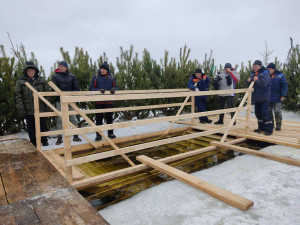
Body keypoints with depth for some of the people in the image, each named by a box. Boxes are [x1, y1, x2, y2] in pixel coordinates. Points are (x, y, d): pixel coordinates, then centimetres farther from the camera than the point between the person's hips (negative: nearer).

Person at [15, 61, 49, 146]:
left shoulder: (41, 80, 5)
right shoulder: (20, 81, 0)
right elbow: (17, 96, -1)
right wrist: (20, 108, -7)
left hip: (41, 108, 1)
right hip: (28, 110, -1)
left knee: (43, 126, 9)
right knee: (31, 128, 9)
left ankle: (44, 141, 26)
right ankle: (34, 143, 22)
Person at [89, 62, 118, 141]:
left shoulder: (111, 78, 8)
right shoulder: (96, 77, 2)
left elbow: (116, 87, 10)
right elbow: (91, 88, -1)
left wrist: (113, 89, -14)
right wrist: (98, 90, -19)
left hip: (109, 101, 2)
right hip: (99, 102, -1)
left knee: (109, 118, 10)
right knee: (99, 119, 2)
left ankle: (110, 133, 23)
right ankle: (98, 135, 12)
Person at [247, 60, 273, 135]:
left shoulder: (265, 73, -9)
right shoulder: (253, 73, 15)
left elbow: (263, 83, -23)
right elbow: (249, 84, 14)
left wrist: (256, 79, -22)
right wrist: (249, 81, -6)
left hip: (264, 97, -8)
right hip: (256, 97, 8)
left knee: (265, 113, -11)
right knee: (258, 113, 13)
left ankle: (269, 129, -4)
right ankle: (261, 127, 25)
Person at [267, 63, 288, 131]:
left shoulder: (280, 76, -3)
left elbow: (284, 86, -5)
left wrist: (283, 96, -12)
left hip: (277, 98, -4)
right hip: (268, 98, 4)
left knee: (277, 112, -1)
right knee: (269, 112, 9)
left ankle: (278, 125, 10)